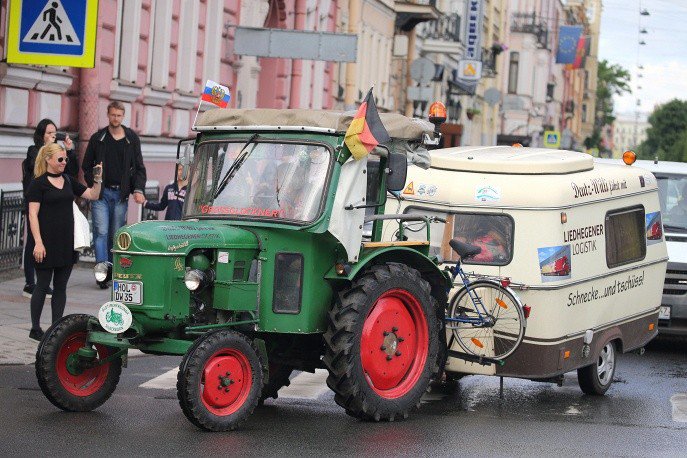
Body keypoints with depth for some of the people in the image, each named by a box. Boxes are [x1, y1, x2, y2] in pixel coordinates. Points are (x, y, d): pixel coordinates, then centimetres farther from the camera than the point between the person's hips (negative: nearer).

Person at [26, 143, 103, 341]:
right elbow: (33, 214, -10)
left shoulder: (68, 181, 12)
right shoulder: (38, 183, -6)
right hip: (47, 243, -6)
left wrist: (98, 179, -2)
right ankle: (35, 328, 11)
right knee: (43, 285, 1)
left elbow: (93, 195, 16)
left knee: (61, 286, 8)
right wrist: (38, 242, -18)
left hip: (66, 242, 6)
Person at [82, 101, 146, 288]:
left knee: (116, 234, 5)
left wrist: (138, 190, -5)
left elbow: (139, 167, 9)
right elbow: (87, 166, 11)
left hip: (121, 194, 1)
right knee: (101, 231, -11)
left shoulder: (132, 139, 8)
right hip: (101, 193, -1)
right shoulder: (98, 138, 6)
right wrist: (94, 187, -3)